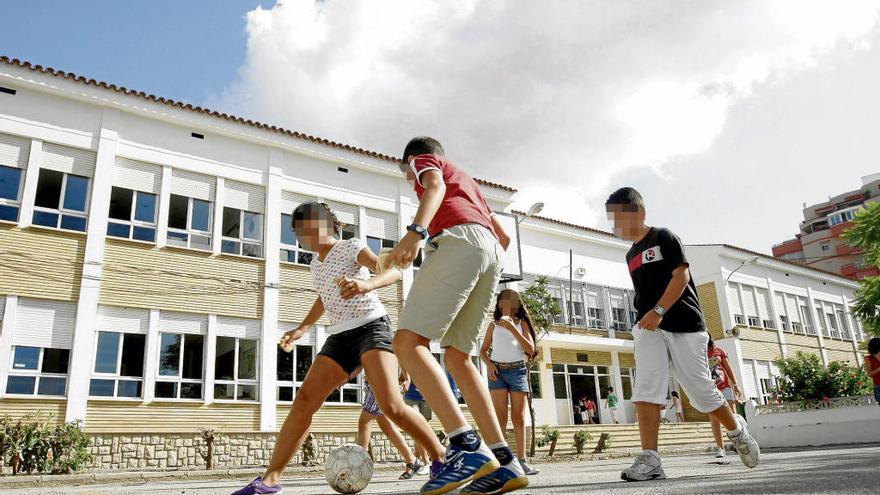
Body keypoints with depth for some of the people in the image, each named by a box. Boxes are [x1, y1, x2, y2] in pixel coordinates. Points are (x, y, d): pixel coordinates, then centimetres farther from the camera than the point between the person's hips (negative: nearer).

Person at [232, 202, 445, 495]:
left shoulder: (350, 247, -2)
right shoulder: (316, 263, 19)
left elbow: (393, 271, -17)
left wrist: (366, 284, -38)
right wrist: (302, 328, 26)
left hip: (371, 326, -7)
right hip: (339, 337, 7)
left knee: (391, 406, -24)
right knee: (304, 400, -9)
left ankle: (441, 459, -8)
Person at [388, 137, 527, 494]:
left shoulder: (424, 160, 22)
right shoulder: (466, 179, 41)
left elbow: (436, 186, -5)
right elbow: (503, 235, 36)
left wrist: (415, 232, -23)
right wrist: (484, 276, 42)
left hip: (458, 238, -8)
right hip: (492, 250, 8)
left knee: (408, 341, -14)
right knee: (457, 357, 8)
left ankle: (467, 446, -28)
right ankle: (503, 461, -2)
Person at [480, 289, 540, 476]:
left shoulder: (522, 323, 10)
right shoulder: (494, 324, 13)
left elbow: (530, 350, -1)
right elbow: (483, 350, 15)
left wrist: (512, 329, -11)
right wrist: (489, 364, -6)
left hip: (517, 370, 0)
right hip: (497, 370, 0)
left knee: (518, 417, 0)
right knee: (500, 417, -11)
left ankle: (522, 460, 2)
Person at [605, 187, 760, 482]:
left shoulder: (663, 237, -2)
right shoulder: (631, 256, 20)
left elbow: (681, 275, -13)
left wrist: (658, 311, -23)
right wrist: (646, 318, 17)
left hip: (683, 325, -5)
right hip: (649, 327, 5)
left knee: (701, 392, 2)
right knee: (645, 389, -14)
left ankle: (737, 430, 31)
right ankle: (649, 460, -17)